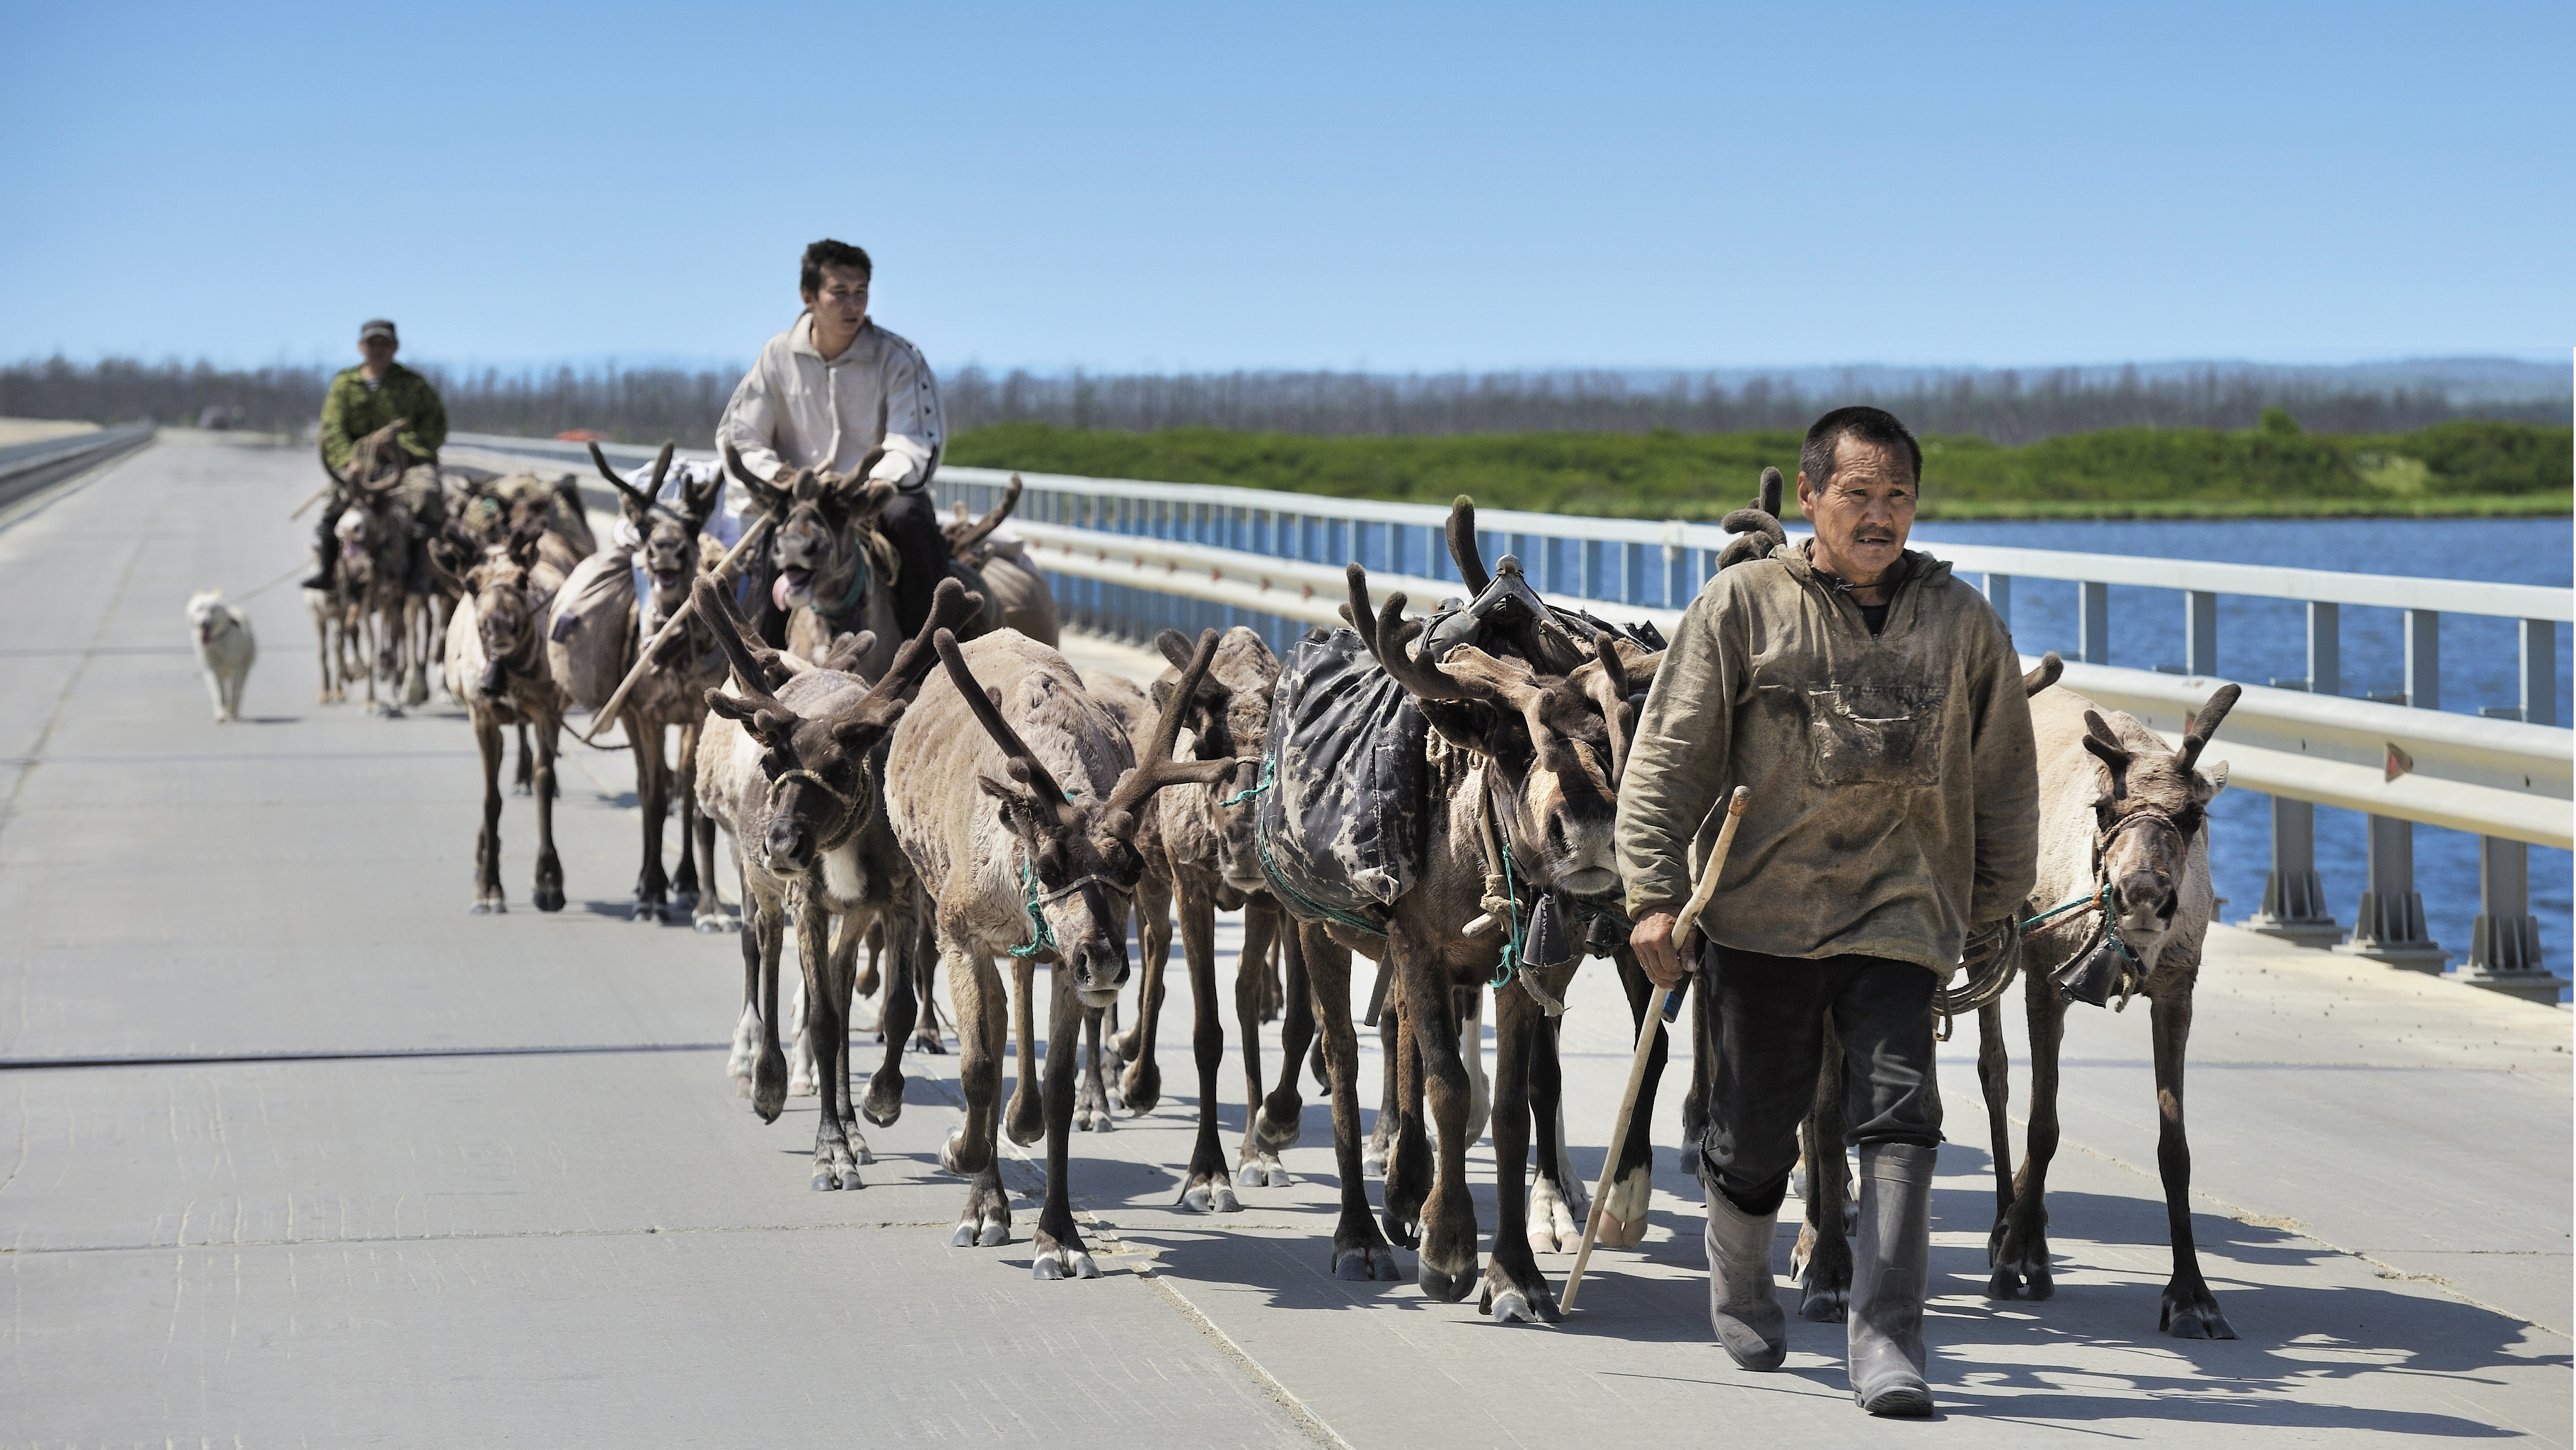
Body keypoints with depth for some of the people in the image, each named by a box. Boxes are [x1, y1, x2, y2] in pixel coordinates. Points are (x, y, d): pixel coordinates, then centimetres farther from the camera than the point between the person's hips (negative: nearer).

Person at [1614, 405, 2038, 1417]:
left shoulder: (1962, 622, 4)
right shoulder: (1743, 604, -1)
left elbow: (2004, 779, 13)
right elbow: (1670, 756, -2)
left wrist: (1997, 907, 15)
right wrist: (1655, 895, -9)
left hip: (1899, 914, 1)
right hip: (1761, 913, -1)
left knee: (1899, 1115, -13)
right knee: (1755, 1129, 9)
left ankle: (1885, 1344, -11)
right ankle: (1739, 1289, 37)